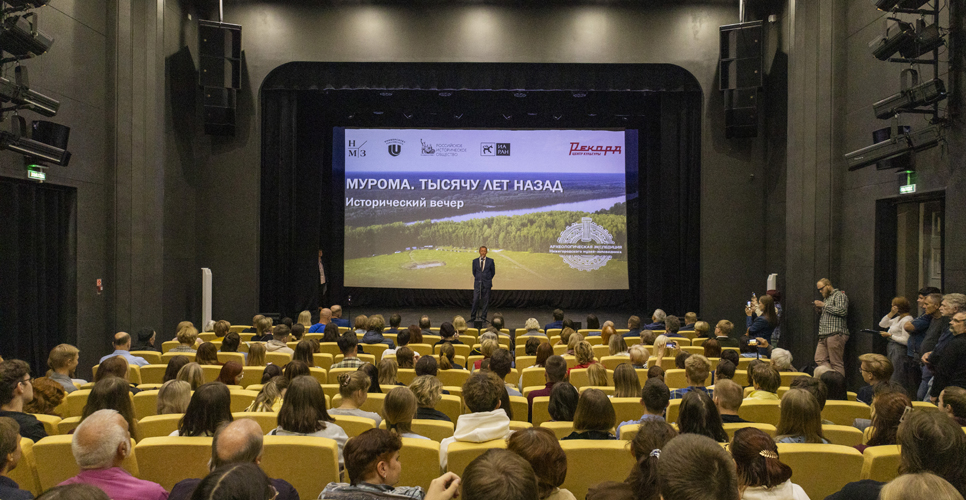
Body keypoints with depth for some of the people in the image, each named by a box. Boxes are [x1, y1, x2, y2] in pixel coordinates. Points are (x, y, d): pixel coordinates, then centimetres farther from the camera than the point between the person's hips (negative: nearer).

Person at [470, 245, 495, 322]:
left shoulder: (490, 261, 2)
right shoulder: (475, 261, 6)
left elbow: (493, 272, 10)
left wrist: (488, 279, 11)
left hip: (486, 284, 0)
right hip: (477, 283, 0)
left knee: (485, 301, 2)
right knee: (475, 300, -5)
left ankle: (483, 317, 10)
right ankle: (473, 317, 3)